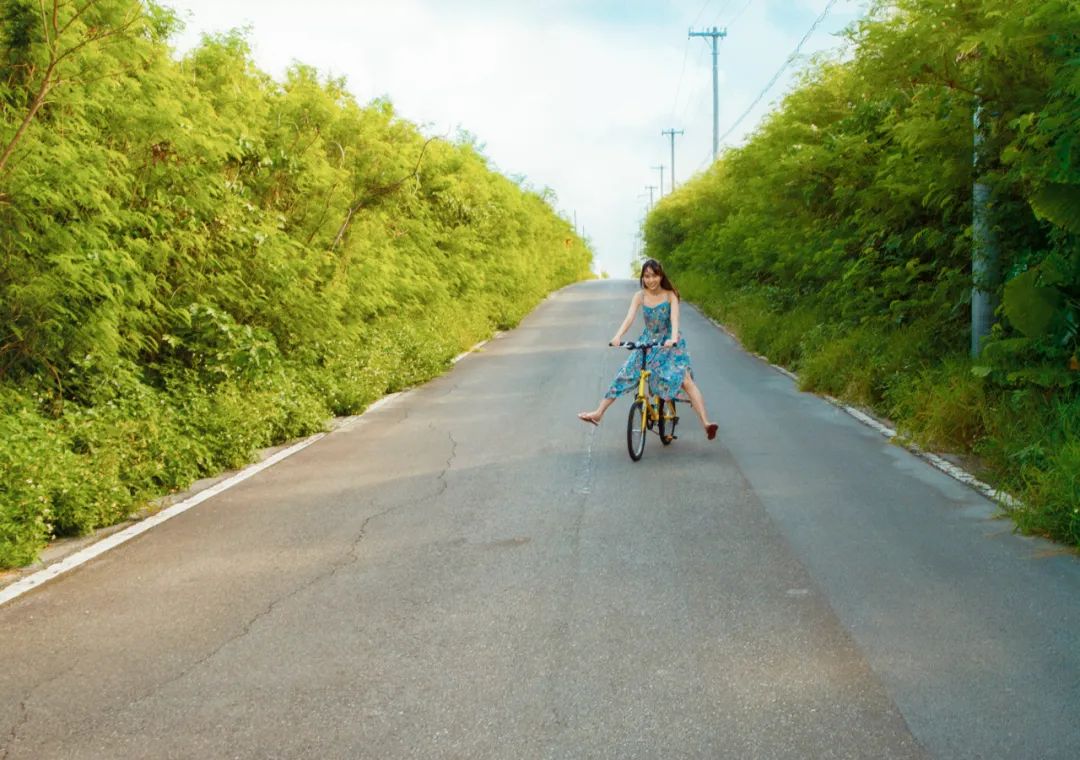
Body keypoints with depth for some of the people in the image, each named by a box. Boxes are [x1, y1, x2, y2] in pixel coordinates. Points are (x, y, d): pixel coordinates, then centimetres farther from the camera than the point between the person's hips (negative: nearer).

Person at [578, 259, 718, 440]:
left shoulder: (670, 295, -11)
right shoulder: (639, 296, -5)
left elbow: (674, 318, -24)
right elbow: (629, 317, -18)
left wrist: (673, 338, -44)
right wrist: (618, 336, -37)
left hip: (669, 343, -3)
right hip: (647, 342, 3)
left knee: (685, 379, -22)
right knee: (624, 376, -3)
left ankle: (705, 423, -27)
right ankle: (598, 413, 4)